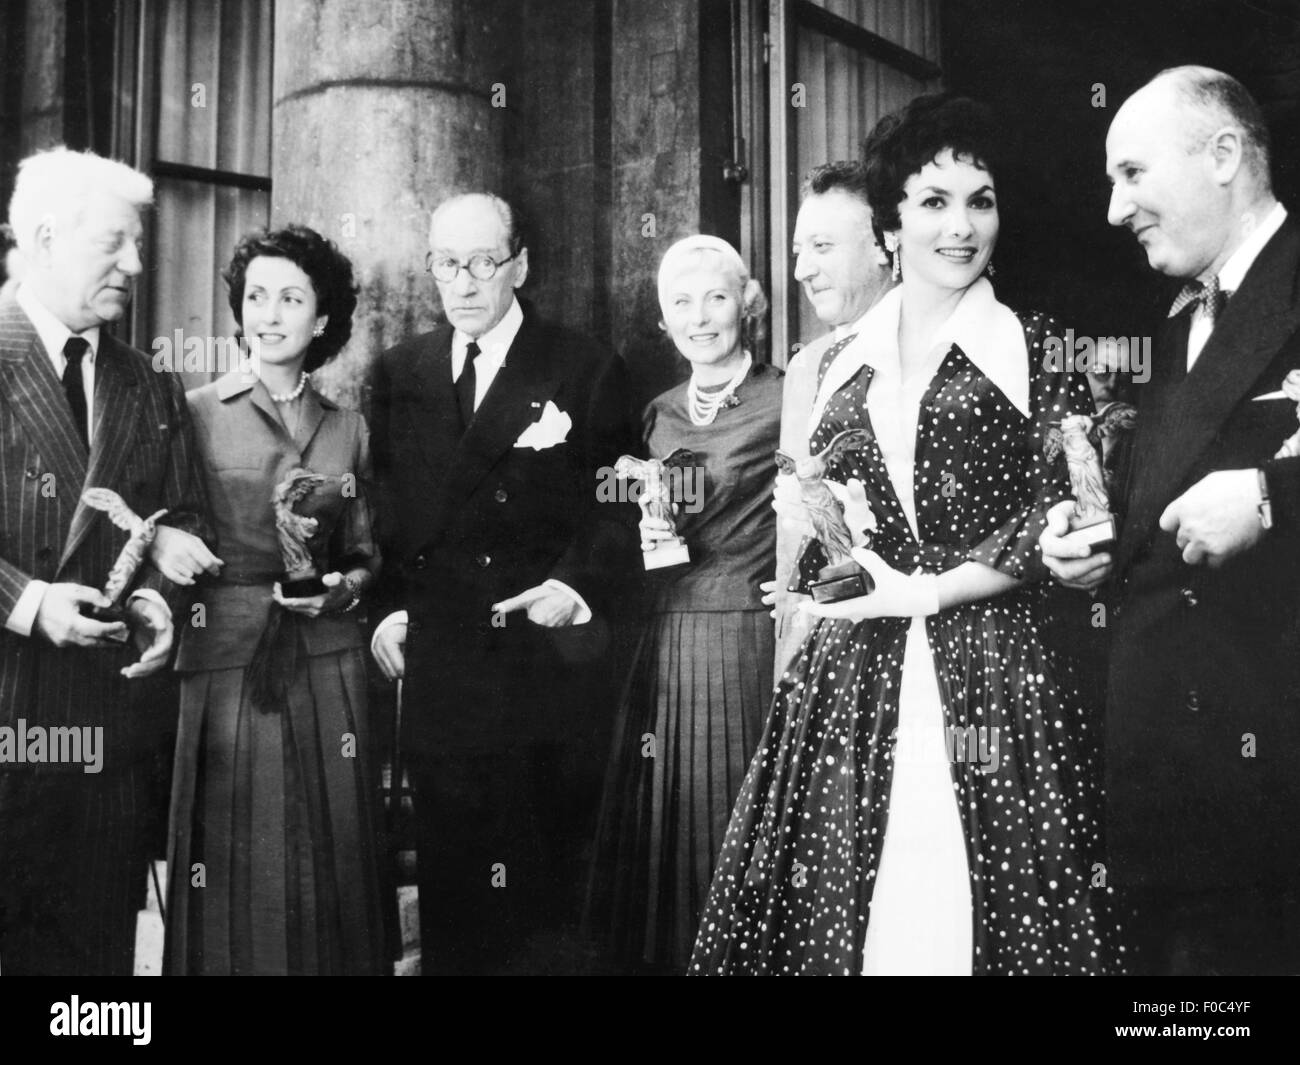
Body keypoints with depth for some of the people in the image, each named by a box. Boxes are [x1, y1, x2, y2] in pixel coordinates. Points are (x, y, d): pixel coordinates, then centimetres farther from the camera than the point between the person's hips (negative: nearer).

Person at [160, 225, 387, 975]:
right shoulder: (195, 414, 1)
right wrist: (165, 546, -19)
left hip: (329, 666, 3)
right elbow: (157, 534, 3)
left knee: (329, 862, 6)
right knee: (237, 874, 0)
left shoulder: (349, 430, 11)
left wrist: (344, 587, -4)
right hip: (227, 660, -3)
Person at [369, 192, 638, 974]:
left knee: (546, 884, 5)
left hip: (549, 666, -3)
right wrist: (387, 607, 0)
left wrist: (580, 586, -17)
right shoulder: (399, 374, 12)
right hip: (439, 668, 3)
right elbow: (382, 506, 13)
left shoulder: (587, 372, 1)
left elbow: (619, 511, -2)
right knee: (449, 880, 9)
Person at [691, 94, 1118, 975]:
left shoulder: (1033, 350, 1)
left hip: (991, 672, -3)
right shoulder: (847, 365, 12)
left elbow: (1061, 524, -5)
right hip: (853, 673, 3)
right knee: (843, 912, 4)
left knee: (985, 913, -2)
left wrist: (925, 592, -11)